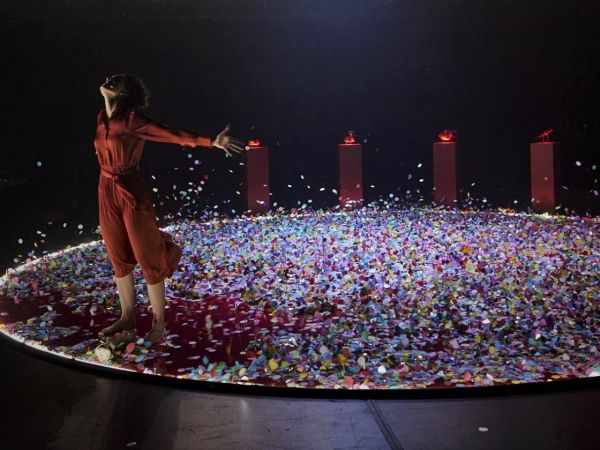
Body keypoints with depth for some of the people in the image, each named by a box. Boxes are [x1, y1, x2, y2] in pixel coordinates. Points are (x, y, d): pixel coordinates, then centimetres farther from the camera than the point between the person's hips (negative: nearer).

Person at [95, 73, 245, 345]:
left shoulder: (132, 120, -12)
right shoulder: (102, 118, 9)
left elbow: (172, 134, -20)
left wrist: (212, 142, -29)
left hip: (130, 192, -7)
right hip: (107, 192, 7)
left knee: (147, 257, -1)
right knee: (119, 258, 13)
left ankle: (159, 323, 9)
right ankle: (127, 319, 25)